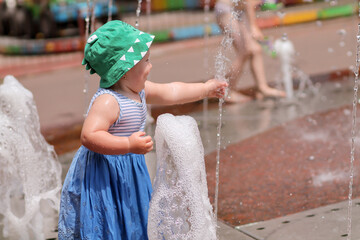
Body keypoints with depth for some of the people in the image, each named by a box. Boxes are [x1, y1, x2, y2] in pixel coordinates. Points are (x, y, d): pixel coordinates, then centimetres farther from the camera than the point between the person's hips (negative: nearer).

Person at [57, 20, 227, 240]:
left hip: (128, 173, 10)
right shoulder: (107, 101, -27)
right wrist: (129, 145, -40)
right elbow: (89, 137, -36)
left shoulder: (138, 91, 4)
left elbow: (169, 93, 18)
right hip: (104, 178, -10)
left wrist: (205, 89, 24)